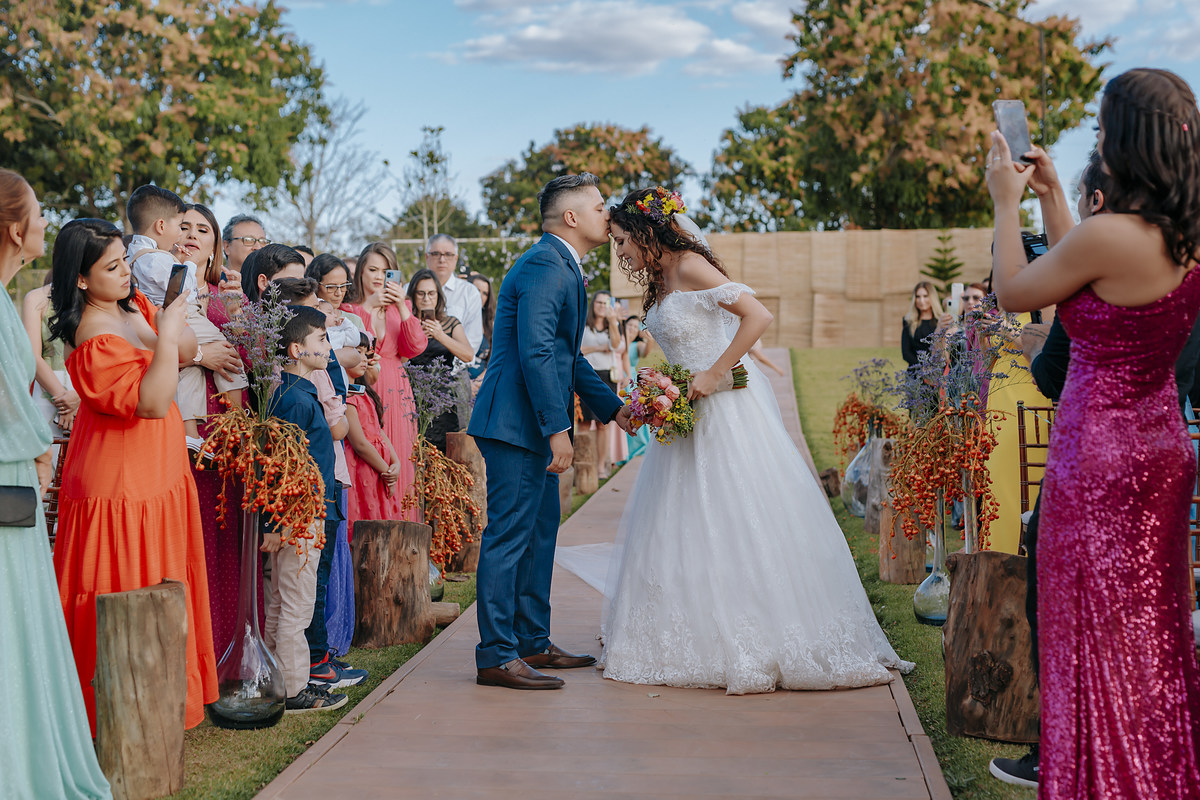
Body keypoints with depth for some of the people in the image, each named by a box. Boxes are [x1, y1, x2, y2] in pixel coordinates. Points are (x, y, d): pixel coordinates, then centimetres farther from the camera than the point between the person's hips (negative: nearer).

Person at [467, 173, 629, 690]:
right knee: (509, 535, -6)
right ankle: (496, 657, 0)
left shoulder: (564, 268, 19)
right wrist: (557, 428, -25)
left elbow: (568, 357, 24)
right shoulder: (545, 265, -14)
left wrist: (613, 408, 21)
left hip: (535, 426, 11)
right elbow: (535, 352, -23)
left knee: (540, 531, 15)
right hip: (516, 423, -11)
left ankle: (532, 643, 25)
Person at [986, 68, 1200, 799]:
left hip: (1101, 459, -8)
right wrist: (1052, 199, 21)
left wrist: (1007, 202, 7)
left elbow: (1014, 293, -6)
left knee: (1100, 639, 4)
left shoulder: (1110, 236, -22)